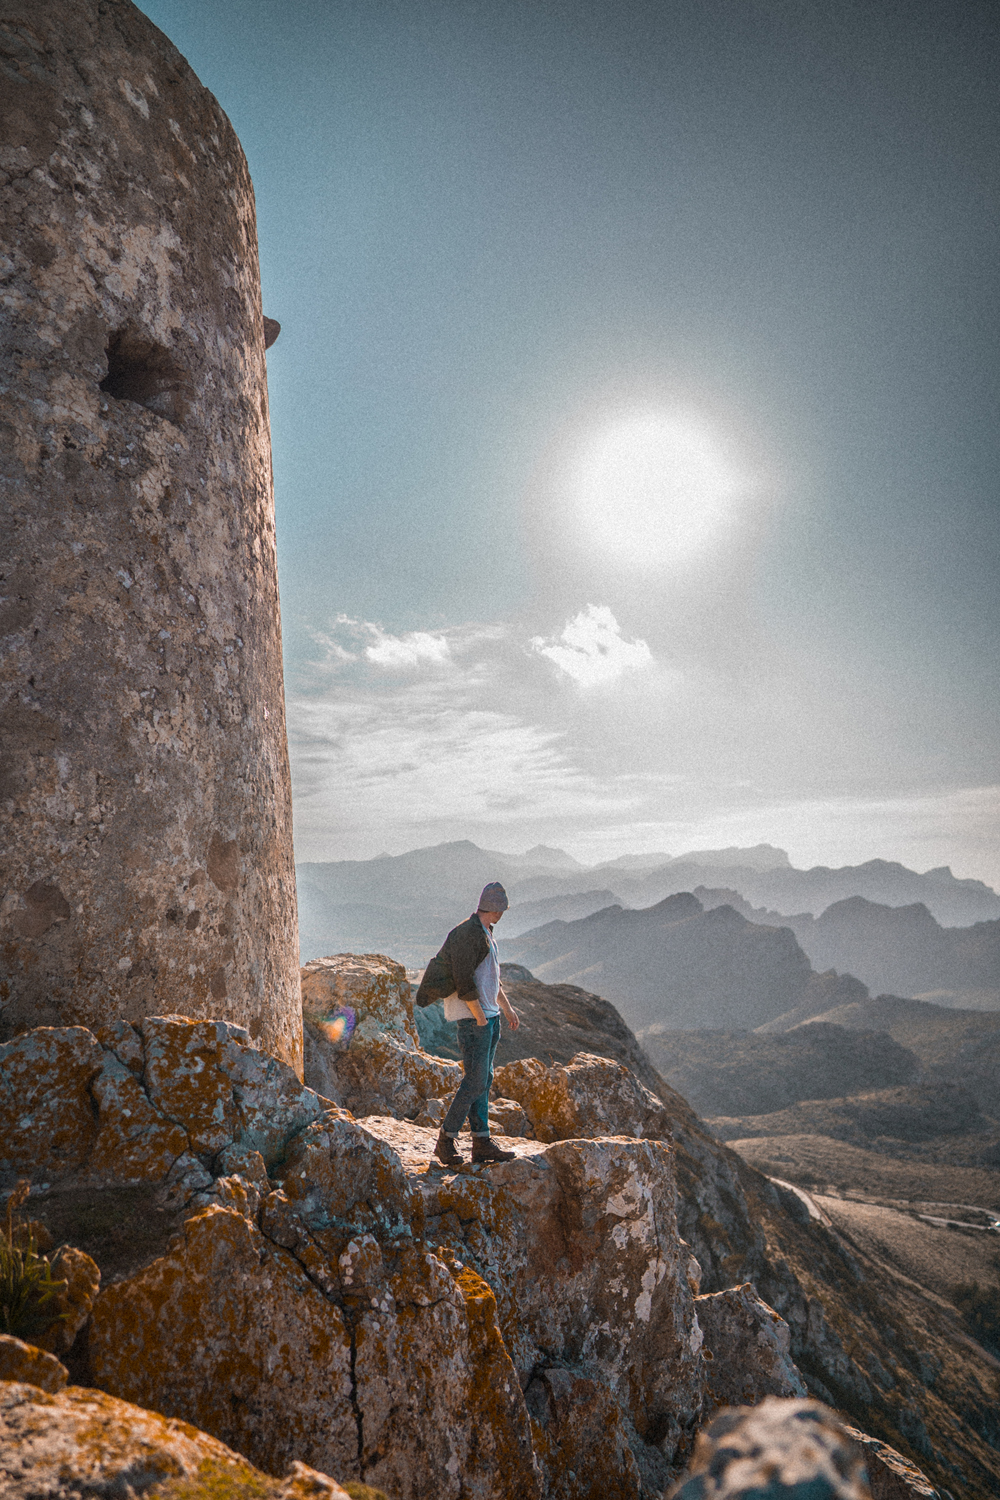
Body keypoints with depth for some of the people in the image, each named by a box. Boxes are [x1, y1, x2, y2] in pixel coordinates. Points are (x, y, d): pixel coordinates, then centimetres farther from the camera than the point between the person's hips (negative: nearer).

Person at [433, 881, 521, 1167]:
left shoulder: (486, 934, 16)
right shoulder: (467, 934, -16)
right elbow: (463, 980, -21)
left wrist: (507, 1008, 24)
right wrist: (479, 1016, -18)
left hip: (489, 1016, 10)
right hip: (473, 1018, -10)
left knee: (484, 1080, 10)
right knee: (475, 1081, -8)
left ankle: (482, 1143, 16)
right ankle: (445, 1141, 1)